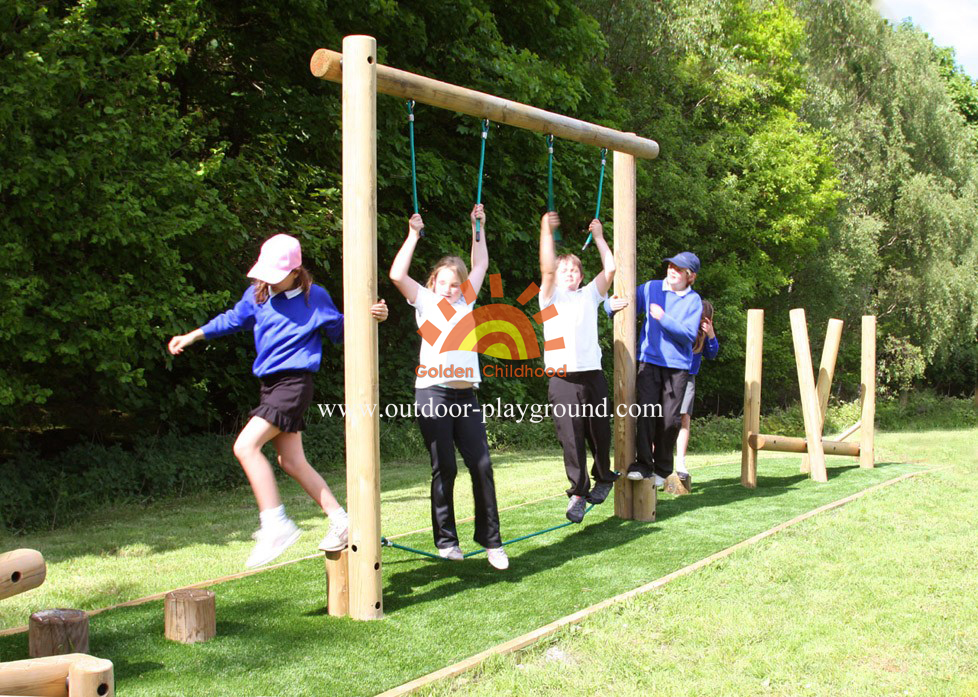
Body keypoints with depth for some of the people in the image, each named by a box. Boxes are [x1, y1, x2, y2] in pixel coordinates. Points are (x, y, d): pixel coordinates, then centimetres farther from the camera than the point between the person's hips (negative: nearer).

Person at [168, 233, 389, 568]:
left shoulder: (314, 297, -4)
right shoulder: (258, 294, 9)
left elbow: (340, 330, 8)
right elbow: (232, 319, 23)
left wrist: (369, 317, -8)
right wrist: (192, 336, 20)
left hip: (294, 384, -7)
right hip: (271, 386, 7)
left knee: (245, 445, -19)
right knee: (292, 462, 9)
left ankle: (275, 524, -16)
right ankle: (340, 522, 19)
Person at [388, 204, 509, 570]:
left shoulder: (466, 302, 18)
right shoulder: (425, 302, 7)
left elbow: (481, 266, 25)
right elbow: (397, 275, -7)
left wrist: (478, 227, 24)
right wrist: (413, 234, 0)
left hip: (465, 395, 4)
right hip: (433, 393, -4)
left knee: (481, 464, -1)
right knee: (444, 468, -1)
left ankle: (491, 541, 6)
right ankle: (446, 540, 11)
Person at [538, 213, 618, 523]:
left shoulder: (589, 296, 18)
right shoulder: (551, 297, 11)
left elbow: (610, 269, 10)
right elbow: (547, 269, -4)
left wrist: (599, 236, 16)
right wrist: (546, 231, -10)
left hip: (592, 375, 2)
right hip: (563, 379, -2)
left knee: (600, 433, 8)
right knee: (571, 438, -5)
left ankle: (603, 478, 31)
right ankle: (578, 492, 3)